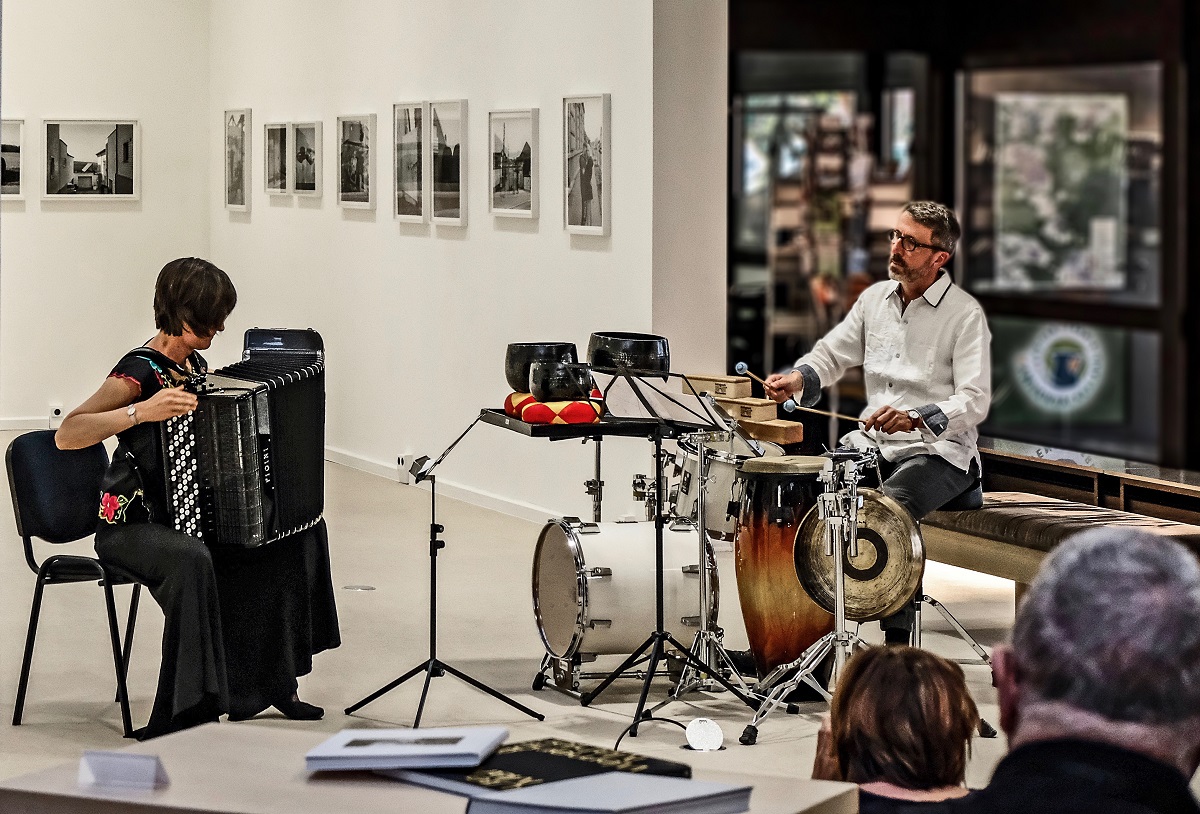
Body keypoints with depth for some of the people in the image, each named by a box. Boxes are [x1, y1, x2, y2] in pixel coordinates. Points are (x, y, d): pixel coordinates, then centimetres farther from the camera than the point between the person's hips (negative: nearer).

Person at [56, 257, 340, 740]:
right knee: (191, 560, -39)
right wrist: (143, 411, -43)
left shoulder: (196, 364, 6)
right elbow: (66, 436, -33)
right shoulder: (139, 372, -19)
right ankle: (177, 725, -34)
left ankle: (271, 682, 13)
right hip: (131, 525, -9)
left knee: (301, 529, 6)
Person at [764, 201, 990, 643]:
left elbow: (974, 402, -17)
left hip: (940, 451, -6)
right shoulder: (875, 298, 9)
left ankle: (898, 641, -24)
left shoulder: (964, 315, -10)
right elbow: (832, 353, 18)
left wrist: (915, 419, -33)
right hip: (872, 443, 6)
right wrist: (798, 378, -5)